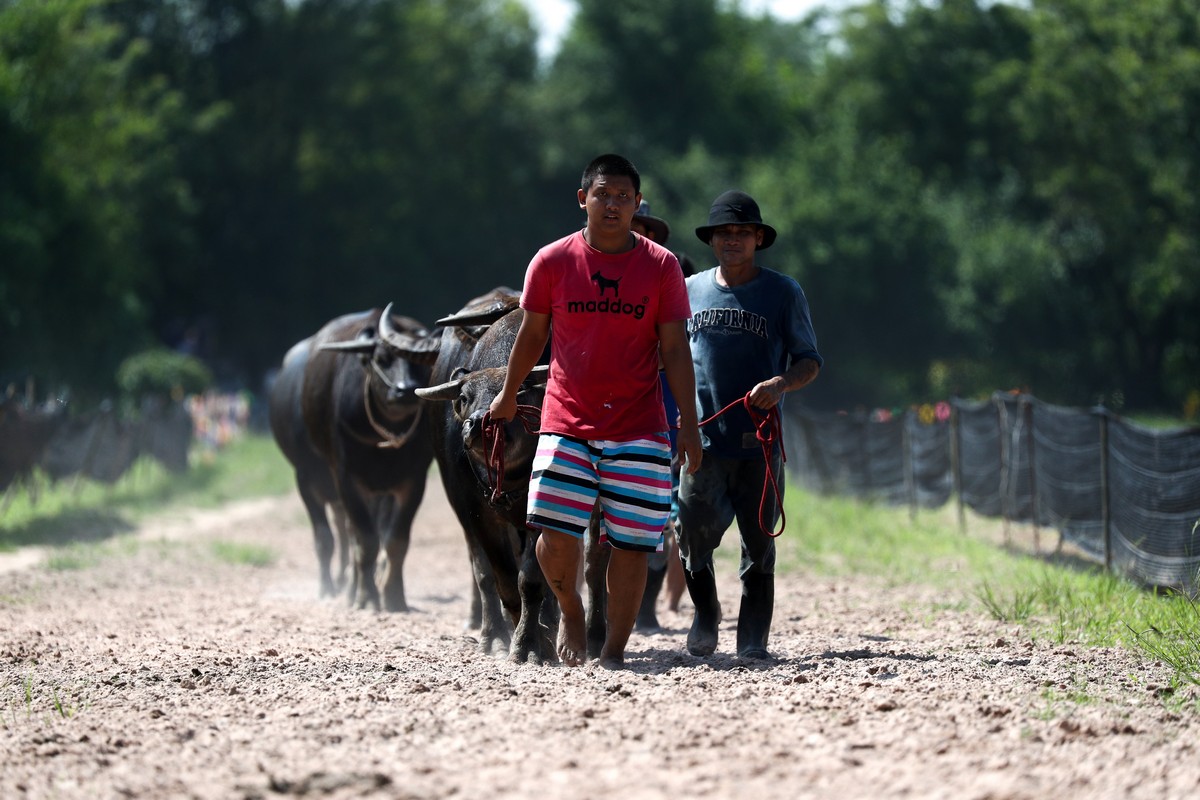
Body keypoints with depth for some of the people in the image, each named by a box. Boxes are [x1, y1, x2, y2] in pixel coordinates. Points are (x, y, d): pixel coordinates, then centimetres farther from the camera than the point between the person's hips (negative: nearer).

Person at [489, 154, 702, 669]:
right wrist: (507, 396, 23)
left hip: (639, 428, 0)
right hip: (566, 422, 0)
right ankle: (570, 612, 18)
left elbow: (675, 348, 1)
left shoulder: (661, 267, 0)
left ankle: (614, 651, 9)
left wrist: (689, 423, -5)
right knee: (555, 532, -12)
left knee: (631, 540, -3)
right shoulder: (552, 262, 0)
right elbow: (532, 334, 14)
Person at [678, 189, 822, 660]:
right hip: (701, 438, 1)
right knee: (693, 535, -9)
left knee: (758, 543, 2)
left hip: (760, 440, -1)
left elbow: (810, 360, 4)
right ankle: (705, 613, 16)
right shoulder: (690, 290, 11)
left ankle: (753, 638, 11)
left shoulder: (783, 293, 5)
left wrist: (782, 383, -17)